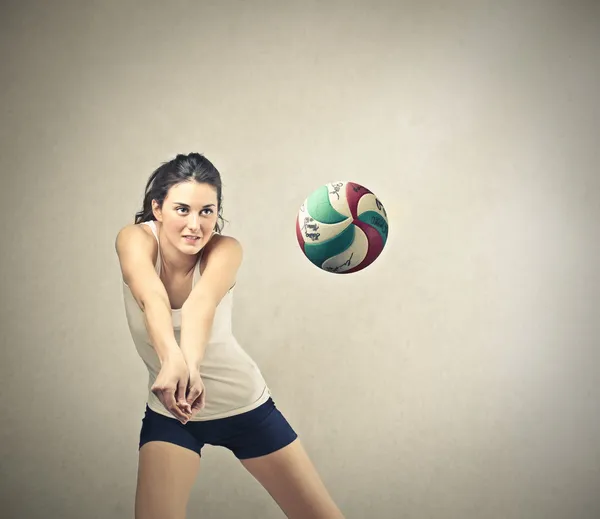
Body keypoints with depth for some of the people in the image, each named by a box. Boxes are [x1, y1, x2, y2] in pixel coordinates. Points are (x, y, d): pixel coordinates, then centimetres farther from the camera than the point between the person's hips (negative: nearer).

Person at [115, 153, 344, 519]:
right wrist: (173, 359, -58)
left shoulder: (226, 249, -18)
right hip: (170, 412, 0)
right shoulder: (135, 239, -18)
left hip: (245, 404, 1)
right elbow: (151, 297, -38)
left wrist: (191, 365, -58)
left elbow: (201, 304, -38)